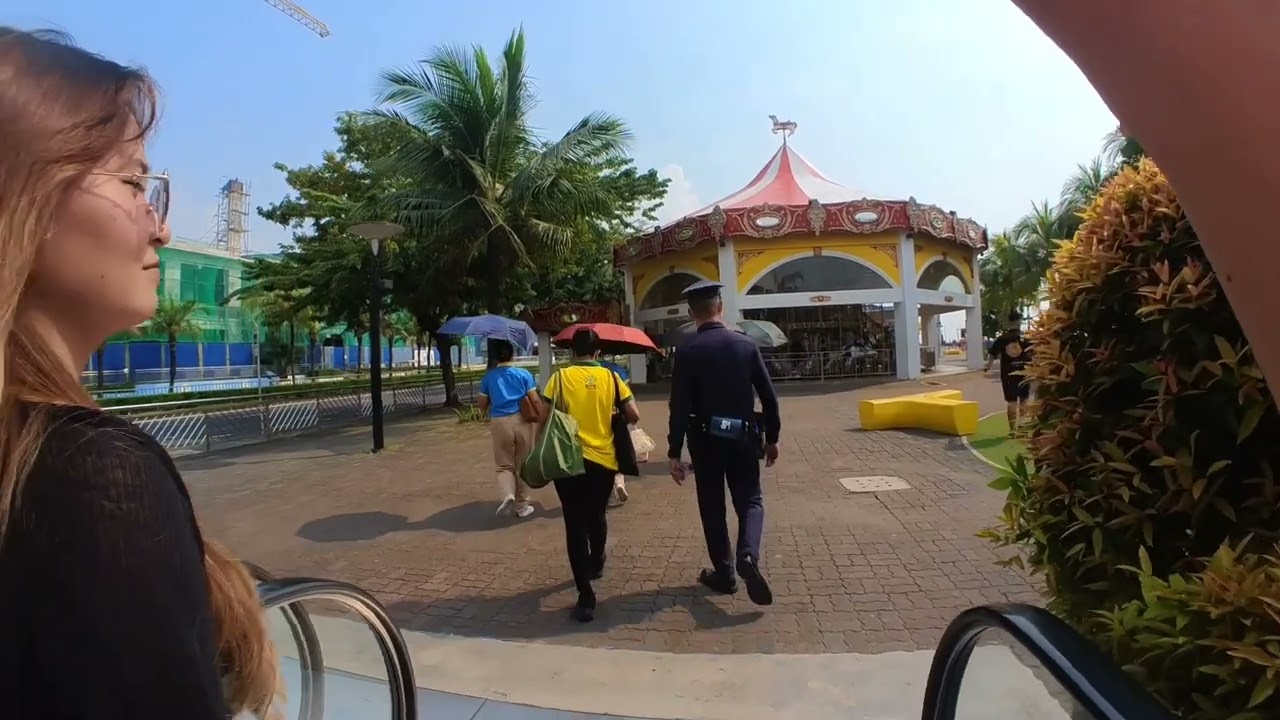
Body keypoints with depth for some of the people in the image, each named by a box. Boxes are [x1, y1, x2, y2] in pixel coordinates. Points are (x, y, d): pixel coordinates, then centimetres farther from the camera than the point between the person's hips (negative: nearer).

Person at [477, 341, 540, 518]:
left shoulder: (488, 376, 1)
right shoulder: (524, 374, -3)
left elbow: (482, 405, 7)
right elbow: (535, 400, -5)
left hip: (500, 423, 0)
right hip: (522, 421, 0)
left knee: (504, 465, 12)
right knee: (522, 465, 12)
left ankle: (507, 495, -13)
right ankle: (522, 504, 19)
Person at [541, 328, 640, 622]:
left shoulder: (560, 377, -3)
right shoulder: (611, 377, 0)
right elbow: (634, 416, -2)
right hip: (604, 461, 2)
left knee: (575, 525, 3)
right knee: (596, 517, 24)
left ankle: (586, 596, -1)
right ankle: (596, 564, 47)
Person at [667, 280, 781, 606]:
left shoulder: (687, 352, -10)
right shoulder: (746, 344, -3)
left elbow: (680, 407, -12)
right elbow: (769, 396, -1)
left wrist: (674, 453, -7)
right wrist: (772, 438, 10)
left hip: (705, 439, -1)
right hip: (743, 437, 1)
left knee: (712, 505, 12)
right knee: (750, 500, 12)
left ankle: (723, 573, 19)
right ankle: (748, 554, -12)